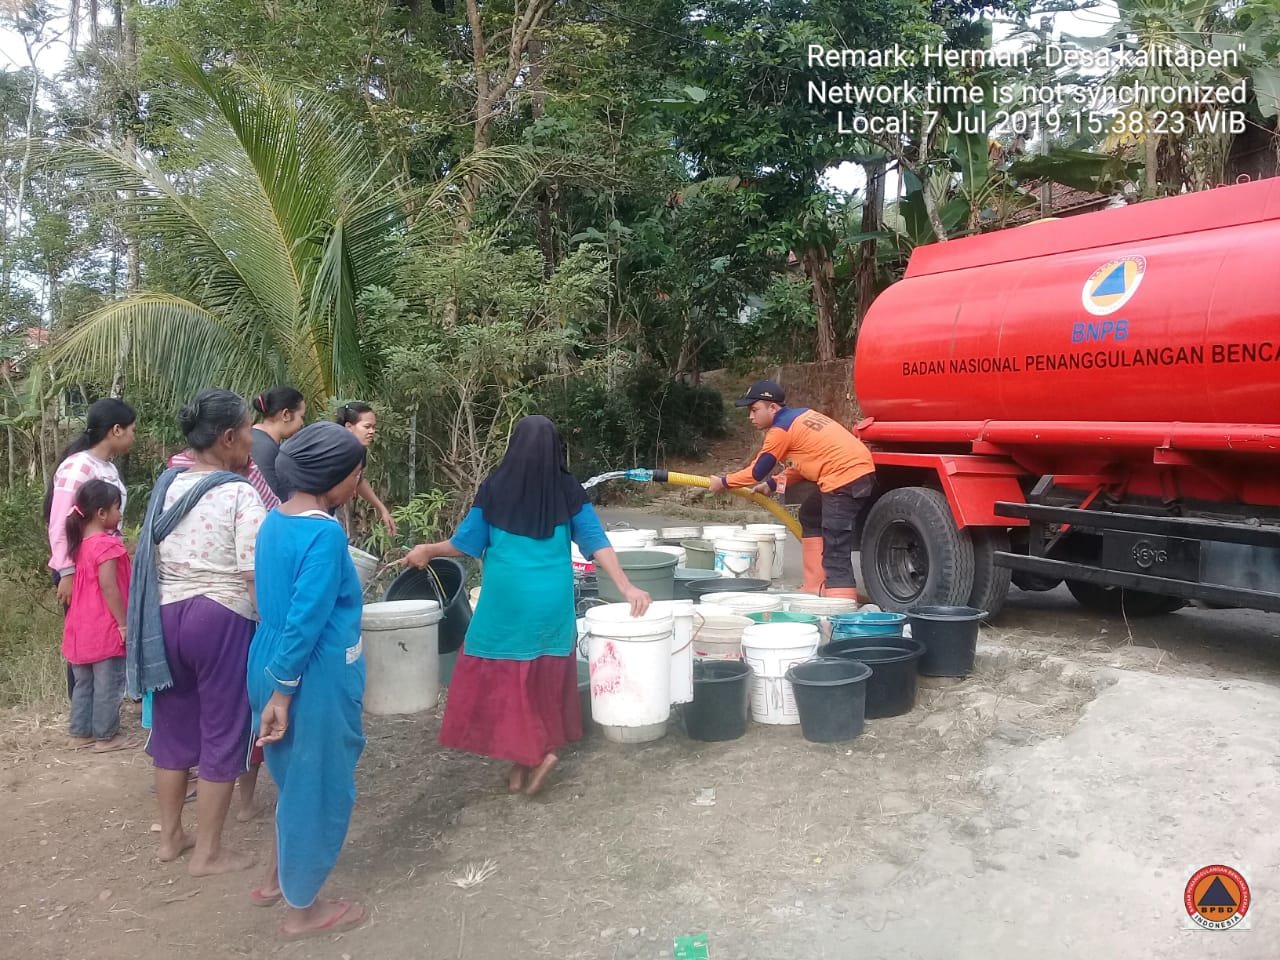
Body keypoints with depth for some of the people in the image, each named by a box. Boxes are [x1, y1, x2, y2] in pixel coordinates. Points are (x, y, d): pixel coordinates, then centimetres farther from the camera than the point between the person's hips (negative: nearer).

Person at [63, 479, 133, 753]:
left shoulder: (80, 543, 9)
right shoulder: (107, 544, -17)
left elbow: (86, 584, 12)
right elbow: (108, 587, -22)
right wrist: (124, 623, -18)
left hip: (82, 628, 8)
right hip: (105, 628, -8)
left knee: (84, 683, 17)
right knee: (108, 685, 3)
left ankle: (81, 733, 25)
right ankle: (106, 736, 10)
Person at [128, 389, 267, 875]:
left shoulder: (167, 485, 5)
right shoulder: (240, 494, -16)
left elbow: (154, 559, 13)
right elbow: (255, 575, -18)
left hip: (166, 616, 7)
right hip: (222, 620, -7)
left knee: (174, 726, 18)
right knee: (221, 733, 6)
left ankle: (170, 836, 33)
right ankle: (207, 852, 17)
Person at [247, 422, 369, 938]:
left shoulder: (275, 520, 5)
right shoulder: (325, 534, -23)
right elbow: (305, 621, -25)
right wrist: (283, 693, -19)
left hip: (271, 666, 9)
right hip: (314, 678, -9)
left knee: (295, 777, 26)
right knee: (317, 786, 8)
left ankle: (279, 878, 43)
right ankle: (302, 909, 25)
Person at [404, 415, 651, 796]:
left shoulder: (495, 488, -7)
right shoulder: (568, 491, -3)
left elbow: (467, 543, 0)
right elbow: (597, 543, -7)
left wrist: (428, 551, 17)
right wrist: (626, 587, -5)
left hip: (507, 601, -3)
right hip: (553, 602, 3)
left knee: (504, 677, 8)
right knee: (543, 678, 16)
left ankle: (533, 752, -2)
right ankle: (533, 751, 26)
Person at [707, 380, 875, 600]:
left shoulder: (780, 429, -5)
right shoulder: (800, 416, 21)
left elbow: (757, 472, 4)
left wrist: (723, 483, 17)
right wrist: (772, 484, 28)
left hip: (844, 478, -10)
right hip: (861, 469, 10)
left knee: (835, 551, -12)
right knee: (810, 516, 27)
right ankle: (814, 588, 28)